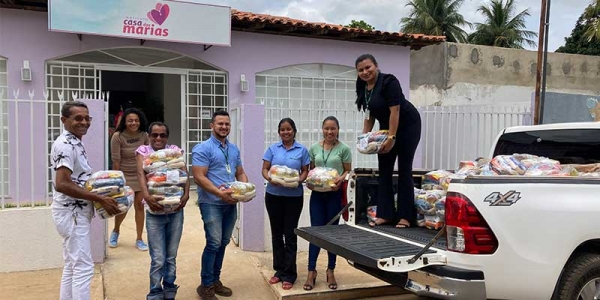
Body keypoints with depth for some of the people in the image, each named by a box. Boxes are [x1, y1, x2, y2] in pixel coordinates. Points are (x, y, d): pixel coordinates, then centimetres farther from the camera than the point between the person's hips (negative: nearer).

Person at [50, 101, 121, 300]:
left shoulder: (75, 143, 13)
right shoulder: (66, 145, -18)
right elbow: (61, 184, -27)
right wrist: (100, 199, -25)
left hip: (76, 213, 10)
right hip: (72, 214, -10)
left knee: (72, 266, 16)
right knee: (83, 267, -5)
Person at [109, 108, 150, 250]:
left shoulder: (144, 135, -5)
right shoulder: (117, 136, -15)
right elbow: (116, 160, -12)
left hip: (140, 176, 3)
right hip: (124, 176, -3)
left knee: (140, 206, 4)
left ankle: (139, 239, 15)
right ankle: (115, 231, 33)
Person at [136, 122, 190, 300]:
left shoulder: (175, 150, 7)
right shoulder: (143, 151, 2)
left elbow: (184, 173, -6)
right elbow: (141, 173, -14)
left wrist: (186, 194, -24)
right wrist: (146, 195, -32)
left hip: (176, 210, 2)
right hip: (154, 211, -2)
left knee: (171, 256, 13)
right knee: (158, 259, -1)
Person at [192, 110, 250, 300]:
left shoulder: (234, 149, 12)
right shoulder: (202, 149, -9)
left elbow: (240, 173, 18)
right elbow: (199, 177, -16)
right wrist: (220, 193, -23)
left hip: (230, 204, 7)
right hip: (212, 203, -7)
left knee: (223, 243, 12)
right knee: (214, 243, -7)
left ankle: (215, 280, 26)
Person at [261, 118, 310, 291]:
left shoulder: (302, 150, 2)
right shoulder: (272, 149, 5)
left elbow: (305, 171, 3)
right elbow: (264, 169, 3)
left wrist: (299, 180, -18)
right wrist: (269, 178, -19)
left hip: (294, 197, -2)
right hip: (273, 195, 2)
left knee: (290, 234, 1)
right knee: (276, 234, 10)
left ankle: (289, 274, 10)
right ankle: (279, 270, 22)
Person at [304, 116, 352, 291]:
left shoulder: (343, 149, -2)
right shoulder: (314, 148, 7)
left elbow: (348, 171, 0)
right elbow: (311, 169, 12)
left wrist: (341, 179, -20)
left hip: (335, 194, -2)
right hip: (317, 193, 2)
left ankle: (330, 271, 22)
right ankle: (311, 271, 11)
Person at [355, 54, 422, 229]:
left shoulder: (388, 82, -22)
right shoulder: (362, 87, 1)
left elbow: (395, 111, -26)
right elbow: (370, 114, 8)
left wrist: (391, 138, -29)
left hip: (407, 126, -7)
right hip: (386, 127, 8)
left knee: (404, 170, -5)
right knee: (384, 171, 4)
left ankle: (406, 216, 1)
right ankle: (385, 214, 9)